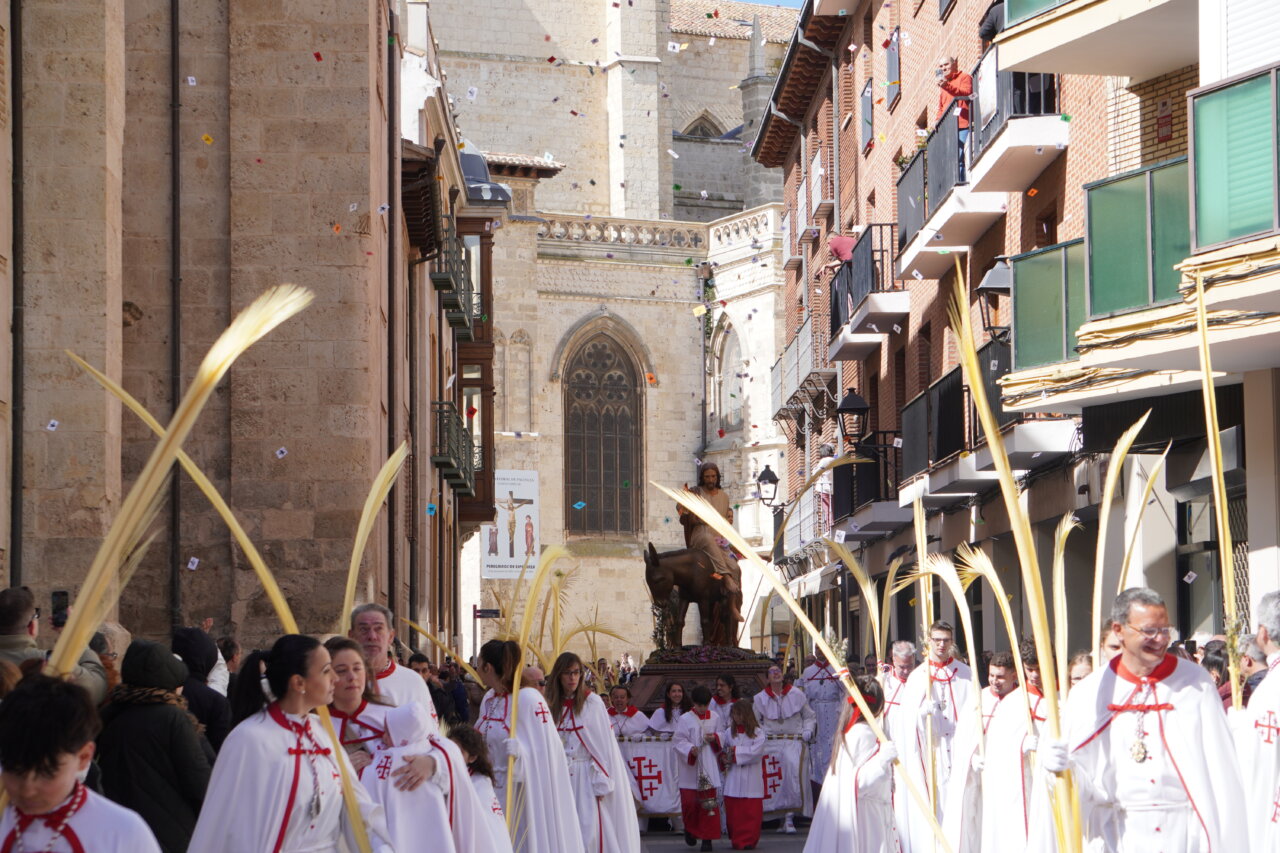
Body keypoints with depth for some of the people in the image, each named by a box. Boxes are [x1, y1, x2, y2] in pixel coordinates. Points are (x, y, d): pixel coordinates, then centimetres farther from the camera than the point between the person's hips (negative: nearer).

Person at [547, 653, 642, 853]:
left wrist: (602, 783, -13)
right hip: (565, 777, 5)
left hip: (588, 776, -5)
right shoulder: (554, 705, 8)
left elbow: (604, 744, -9)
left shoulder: (592, 702, -7)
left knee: (590, 830, -9)